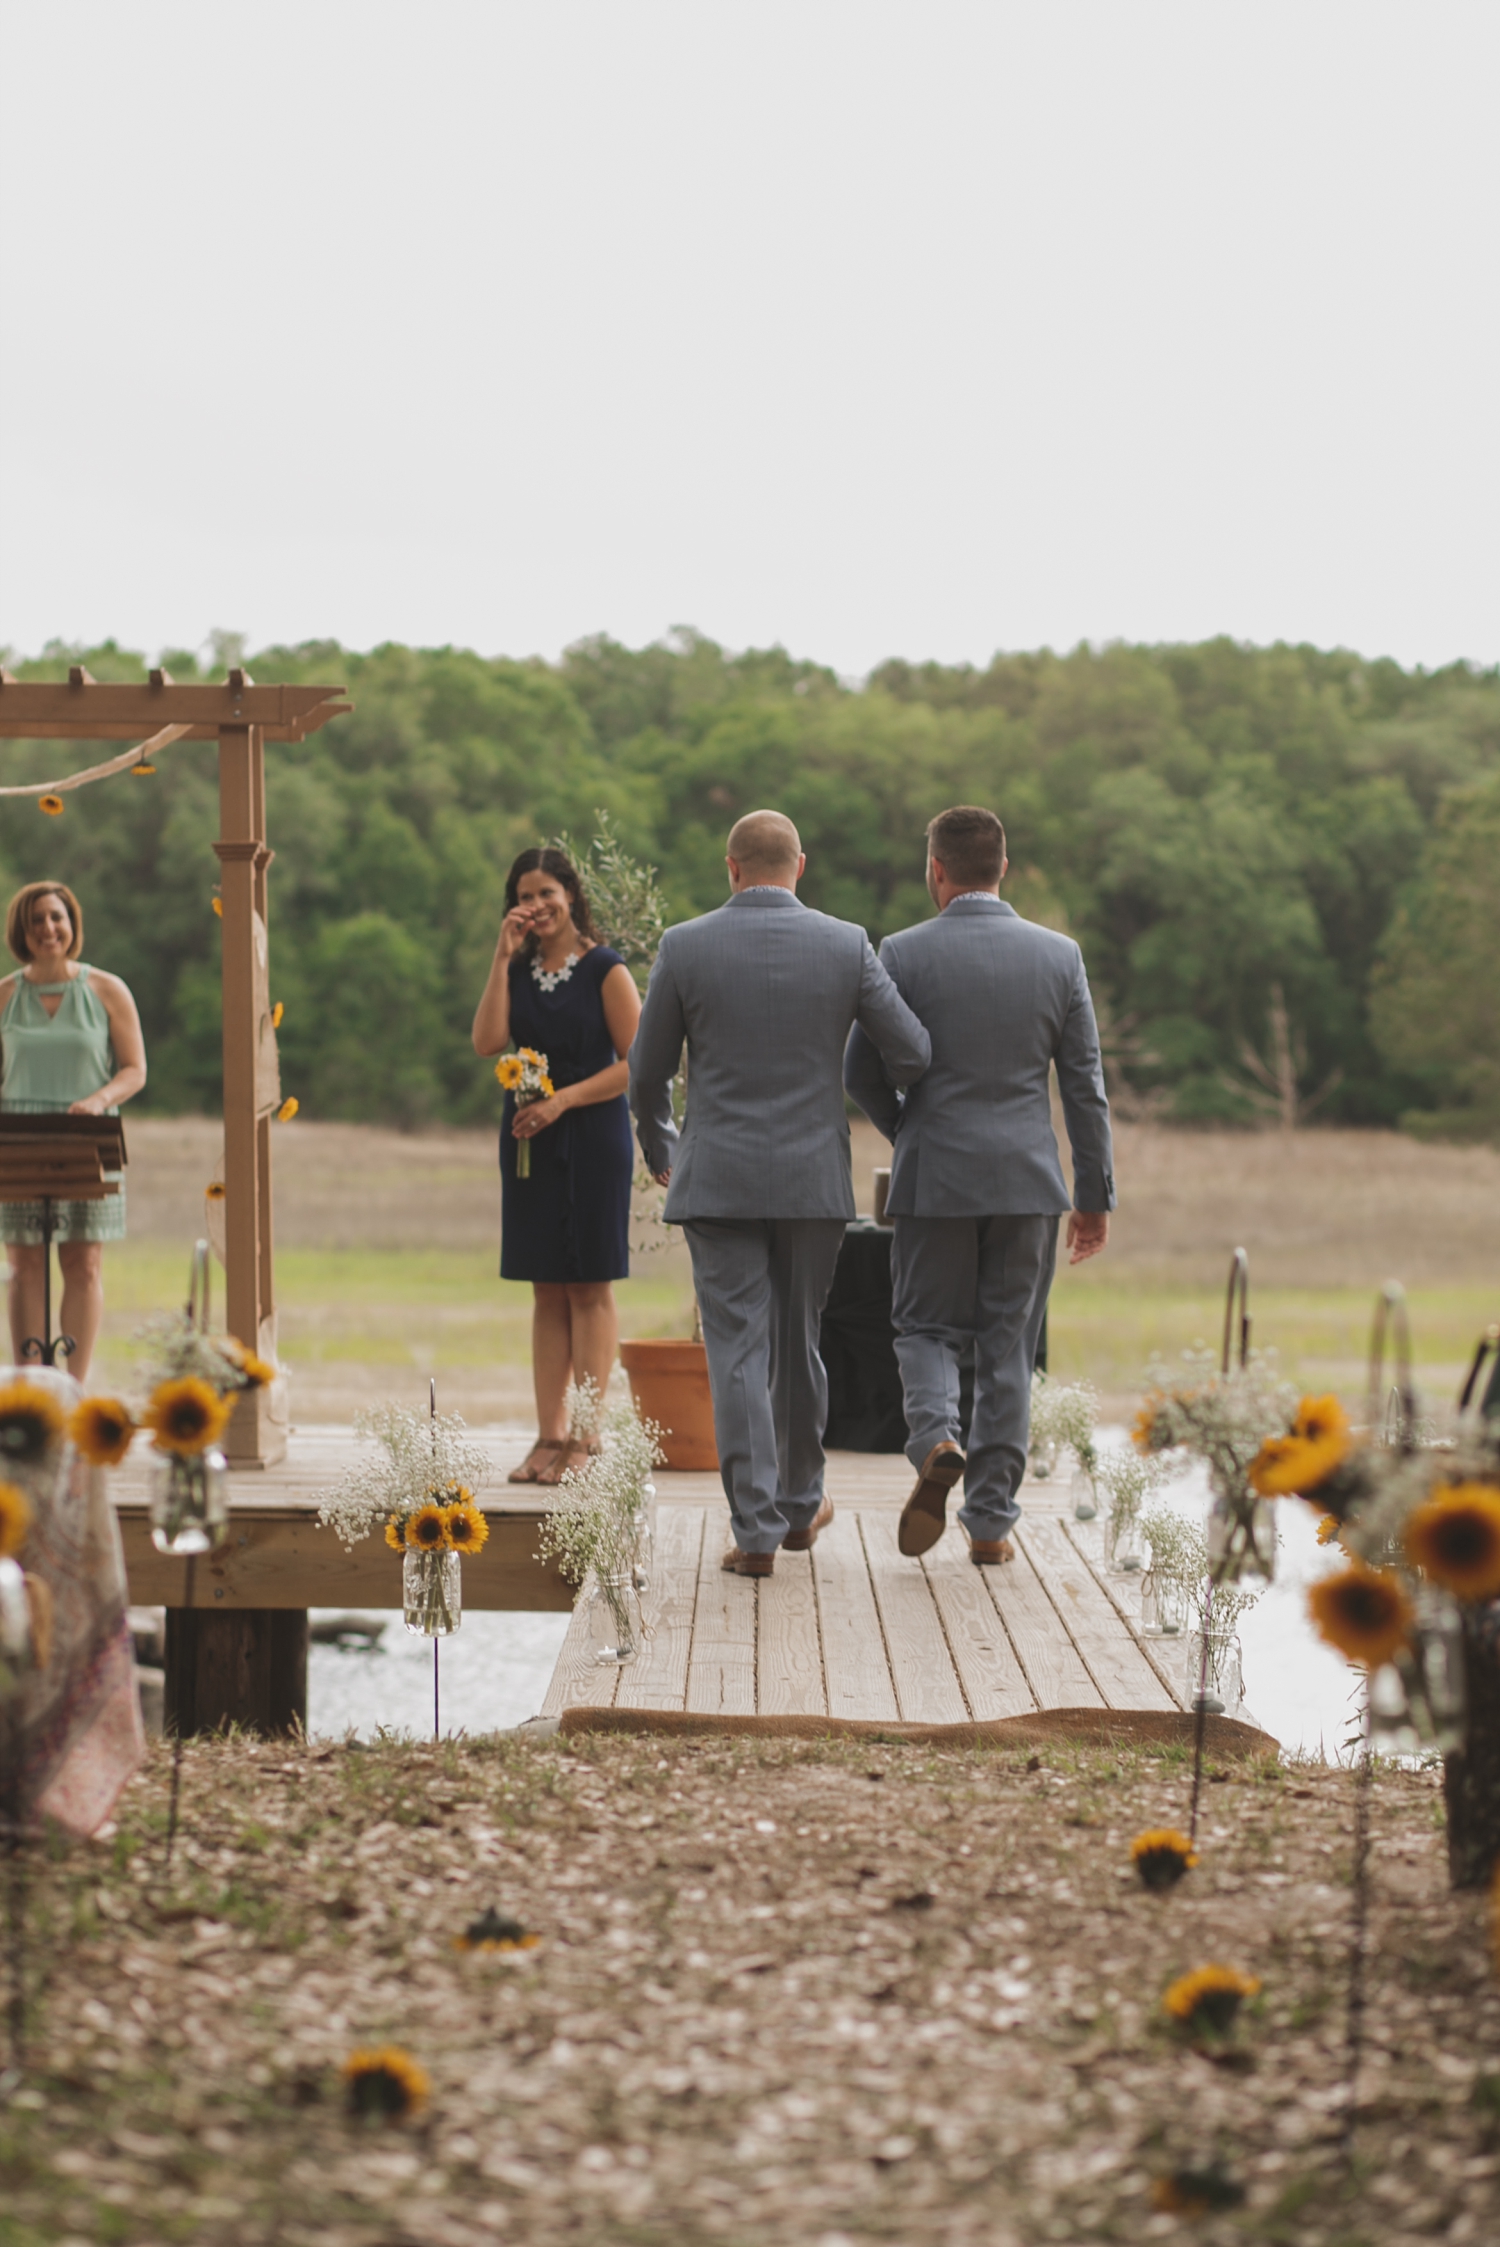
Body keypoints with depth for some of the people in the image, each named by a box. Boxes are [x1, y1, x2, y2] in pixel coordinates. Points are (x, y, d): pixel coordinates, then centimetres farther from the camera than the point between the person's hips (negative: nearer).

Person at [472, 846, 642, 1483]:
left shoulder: (605, 970, -4)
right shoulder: (518, 972, 11)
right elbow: (488, 1043, -4)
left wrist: (562, 1101, -14)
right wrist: (503, 959, -5)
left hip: (591, 1138, -5)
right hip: (530, 1141, 5)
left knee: (590, 1286, -3)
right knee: (547, 1290, 6)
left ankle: (588, 1437, -2)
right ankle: (549, 1435, 7)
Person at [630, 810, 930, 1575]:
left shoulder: (684, 947, -3)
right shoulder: (845, 946, -2)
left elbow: (648, 1074, 4)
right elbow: (912, 1053, -1)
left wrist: (660, 1153, 22)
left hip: (718, 1181, -1)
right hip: (814, 1181, 2)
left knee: (738, 1353, -1)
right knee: (798, 1342, 17)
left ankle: (756, 1529, -6)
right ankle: (799, 1503, 30)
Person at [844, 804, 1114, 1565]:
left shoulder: (903, 954, -6)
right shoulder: (1059, 956, 0)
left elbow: (862, 1073, -1)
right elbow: (1085, 1085, 2)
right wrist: (1095, 1197, 8)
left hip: (934, 1176, -2)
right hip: (1027, 1180, 2)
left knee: (926, 1328, 12)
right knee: (1008, 1346, 8)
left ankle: (935, 1440, -18)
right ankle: (991, 1522, 9)